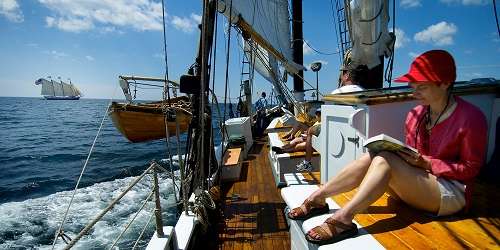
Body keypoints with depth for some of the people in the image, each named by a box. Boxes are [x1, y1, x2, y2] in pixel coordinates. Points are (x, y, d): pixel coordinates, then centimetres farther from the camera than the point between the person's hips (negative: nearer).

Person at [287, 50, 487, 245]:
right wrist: (403, 155, -11)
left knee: (385, 160, -30)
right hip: (417, 182, 5)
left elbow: (470, 168, -8)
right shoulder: (416, 114, 4)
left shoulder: (471, 117, -11)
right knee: (372, 157, -21)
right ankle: (317, 197, -18)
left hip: (452, 193, -5)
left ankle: (343, 219, -34)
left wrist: (426, 162, -20)